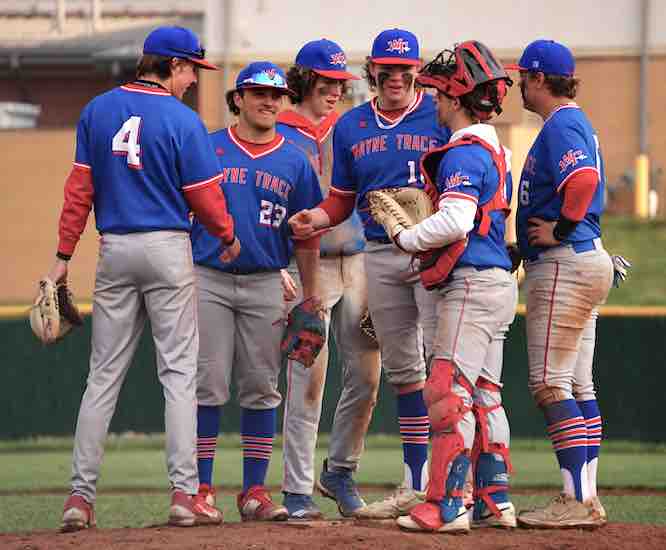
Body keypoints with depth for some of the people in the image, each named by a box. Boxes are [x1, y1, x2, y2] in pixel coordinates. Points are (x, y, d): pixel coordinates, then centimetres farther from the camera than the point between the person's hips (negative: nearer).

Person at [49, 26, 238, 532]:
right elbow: (204, 195, -6)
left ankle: (81, 495, 2)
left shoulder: (97, 111, 4)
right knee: (179, 371, 1)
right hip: (168, 249, -4)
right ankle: (184, 494, -3)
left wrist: (65, 254, 5)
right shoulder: (182, 120, -8)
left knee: (104, 375, 7)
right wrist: (228, 236, 12)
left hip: (114, 250, 4)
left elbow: (80, 187, 3)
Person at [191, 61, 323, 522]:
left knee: (261, 391, 3)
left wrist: (311, 296, 7)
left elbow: (306, 235, 11)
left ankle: (254, 491, 8)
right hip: (208, 281, -2)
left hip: (265, 285, 2)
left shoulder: (295, 161, 9)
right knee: (208, 387, -4)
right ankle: (202, 489, 0)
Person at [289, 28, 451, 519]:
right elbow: (342, 199, 18)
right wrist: (315, 219, -2)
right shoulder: (351, 127, 12)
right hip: (380, 255, 5)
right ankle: (416, 485, 13)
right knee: (402, 369, 8)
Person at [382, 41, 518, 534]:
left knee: (449, 394, -11)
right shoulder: (496, 150, 17)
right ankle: (495, 502, 16)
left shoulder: (464, 154, -14)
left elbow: (456, 221, -26)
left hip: (473, 285, -10)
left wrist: (406, 239, -11)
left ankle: (447, 507, -13)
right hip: (498, 282, 10)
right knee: (484, 395, 14)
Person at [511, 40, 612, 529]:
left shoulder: (561, 126, -14)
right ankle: (587, 500, 12)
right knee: (578, 385, 11)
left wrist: (559, 230, -20)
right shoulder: (576, 122, 19)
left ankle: (578, 500, -13)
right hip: (589, 260, 11)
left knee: (550, 384, -10)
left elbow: (583, 179, -31)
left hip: (564, 265, -11)